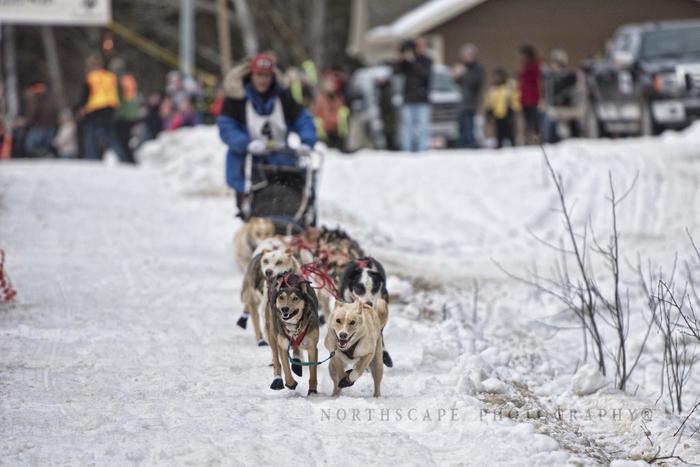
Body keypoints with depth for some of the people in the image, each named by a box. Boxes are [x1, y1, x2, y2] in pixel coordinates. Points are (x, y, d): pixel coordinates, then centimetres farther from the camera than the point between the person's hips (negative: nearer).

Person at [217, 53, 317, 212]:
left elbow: (303, 121, 6)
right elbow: (226, 129, -12)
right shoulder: (236, 99, -4)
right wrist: (248, 144, -27)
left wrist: (306, 143, -14)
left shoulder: (282, 97, 7)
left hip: (279, 165, 3)